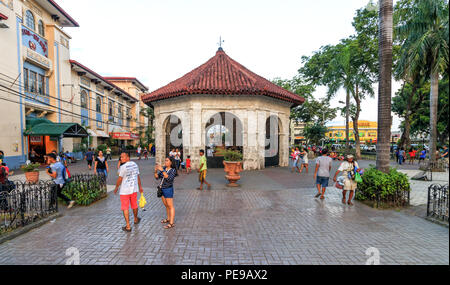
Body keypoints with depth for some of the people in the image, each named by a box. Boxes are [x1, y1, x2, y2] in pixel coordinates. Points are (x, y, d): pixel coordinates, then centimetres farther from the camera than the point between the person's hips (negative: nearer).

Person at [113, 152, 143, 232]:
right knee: (134, 205, 22)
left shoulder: (123, 167, -17)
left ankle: (128, 226, 7)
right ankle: (136, 219, 42)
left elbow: (120, 179, -13)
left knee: (125, 208, 3)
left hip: (124, 190, -6)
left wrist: (116, 188, 2)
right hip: (134, 189, 6)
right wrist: (140, 187, 18)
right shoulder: (135, 164, 3)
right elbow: (138, 177, 10)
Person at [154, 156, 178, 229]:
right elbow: (157, 177, 1)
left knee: (170, 206, -2)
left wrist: (162, 170, -32)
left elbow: (169, 178, -29)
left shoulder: (173, 170, -14)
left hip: (168, 189, -7)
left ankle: (172, 223, 3)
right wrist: (156, 171, -17)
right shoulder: (163, 168, 2)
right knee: (166, 205, 19)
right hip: (162, 189, 7)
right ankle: (168, 219, 34)